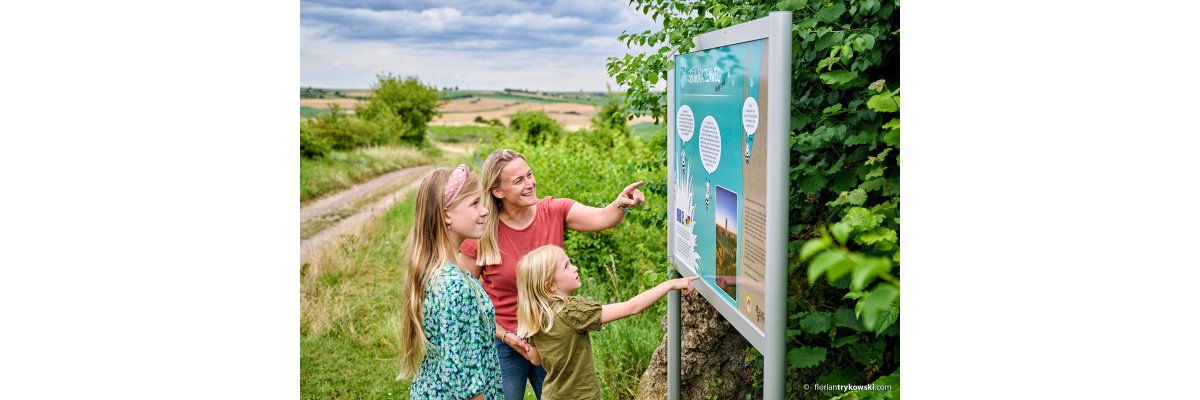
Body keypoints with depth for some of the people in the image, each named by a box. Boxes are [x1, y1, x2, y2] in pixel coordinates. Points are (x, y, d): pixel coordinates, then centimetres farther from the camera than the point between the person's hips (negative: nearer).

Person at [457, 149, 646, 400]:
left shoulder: (554, 212, -8)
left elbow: (601, 218, -25)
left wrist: (621, 204, -46)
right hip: (504, 343, -2)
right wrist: (504, 336, -12)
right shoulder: (481, 233, -15)